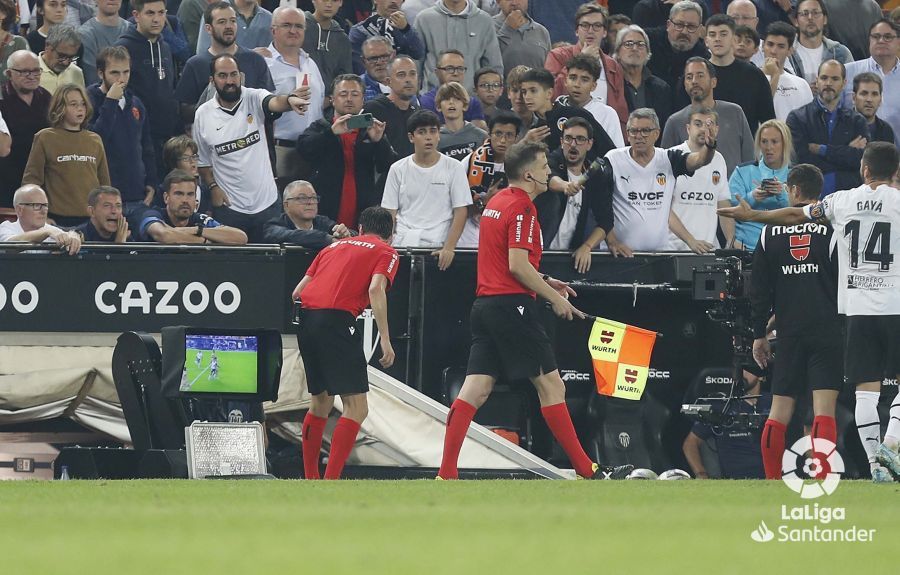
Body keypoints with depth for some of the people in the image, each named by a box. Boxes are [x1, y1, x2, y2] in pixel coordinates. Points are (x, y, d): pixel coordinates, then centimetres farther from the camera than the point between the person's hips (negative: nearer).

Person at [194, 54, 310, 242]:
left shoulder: (254, 99, -4)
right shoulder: (203, 114, 1)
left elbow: (274, 103, -27)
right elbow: (202, 159, 10)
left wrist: (290, 100, -50)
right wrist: (212, 186, -3)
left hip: (266, 203, 0)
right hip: (228, 206, 0)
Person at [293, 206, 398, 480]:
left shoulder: (335, 246, 28)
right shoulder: (386, 252, 11)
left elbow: (298, 290, 22)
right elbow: (375, 289, -8)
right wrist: (385, 339, -12)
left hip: (306, 317, 7)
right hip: (337, 320, -7)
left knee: (321, 402, 22)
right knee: (356, 408, -6)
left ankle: (310, 479, 26)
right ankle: (331, 483, -18)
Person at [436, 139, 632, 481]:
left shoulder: (496, 202, 17)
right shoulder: (522, 208, -11)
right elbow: (517, 264, -18)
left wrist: (544, 282, 22)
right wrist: (554, 297, -10)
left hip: (485, 302, 9)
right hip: (512, 306, -9)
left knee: (475, 388, 2)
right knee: (551, 385, -3)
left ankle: (446, 473, -6)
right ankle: (587, 471, -1)